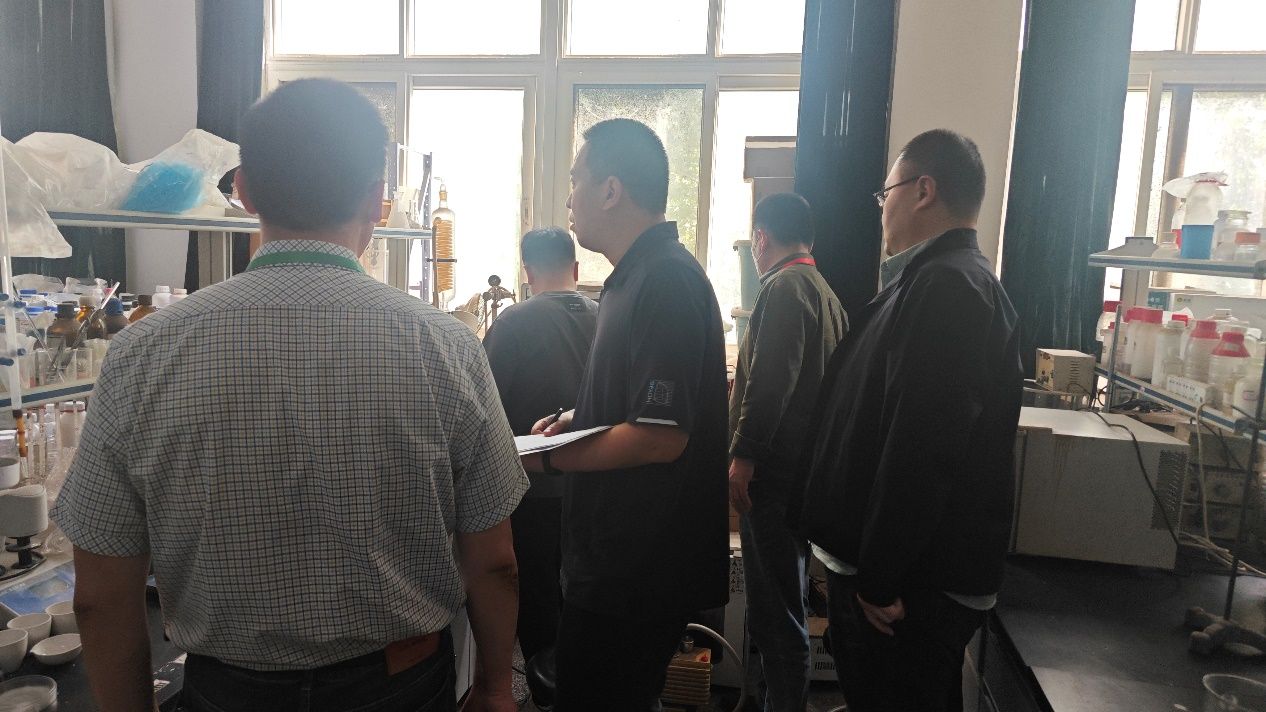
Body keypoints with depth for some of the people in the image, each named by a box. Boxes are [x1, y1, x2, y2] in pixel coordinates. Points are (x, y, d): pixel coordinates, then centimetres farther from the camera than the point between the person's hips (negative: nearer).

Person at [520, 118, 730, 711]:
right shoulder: (640, 275, 13)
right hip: (617, 560, 10)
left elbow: (661, 436, -27)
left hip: (638, 573, -10)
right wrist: (575, 420, 8)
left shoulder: (664, 281, -21)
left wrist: (545, 458, -17)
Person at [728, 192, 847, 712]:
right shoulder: (823, 290, 18)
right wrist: (739, 385, 36)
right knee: (785, 600, 20)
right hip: (803, 467, 10)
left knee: (774, 609, -3)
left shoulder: (785, 286, -13)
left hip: (774, 473, -10)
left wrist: (743, 457, -20)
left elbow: (771, 382, -22)